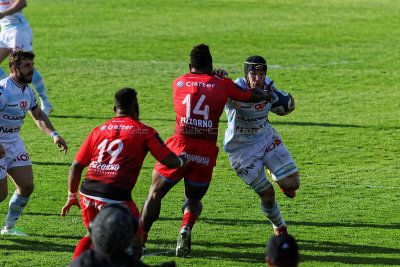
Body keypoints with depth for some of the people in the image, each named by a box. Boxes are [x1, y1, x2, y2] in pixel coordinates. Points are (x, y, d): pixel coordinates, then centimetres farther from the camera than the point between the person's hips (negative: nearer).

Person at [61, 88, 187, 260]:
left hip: (87, 194, 5)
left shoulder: (99, 131, 16)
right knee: (135, 242, 13)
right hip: (116, 197, -5)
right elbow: (170, 162, 2)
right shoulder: (144, 131, 4)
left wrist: (72, 196, 26)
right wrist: (182, 160, 26)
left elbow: (76, 166, 14)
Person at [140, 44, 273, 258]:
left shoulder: (178, 83, 6)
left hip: (180, 147, 0)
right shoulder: (222, 85, 4)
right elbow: (253, 97, 18)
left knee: (155, 194, 14)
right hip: (206, 153, 0)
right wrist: (267, 93, 38)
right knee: (194, 197, 19)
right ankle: (186, 228, -11)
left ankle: (141, 239, 4)